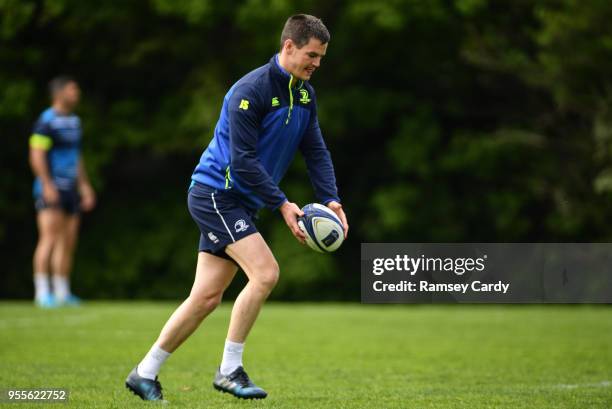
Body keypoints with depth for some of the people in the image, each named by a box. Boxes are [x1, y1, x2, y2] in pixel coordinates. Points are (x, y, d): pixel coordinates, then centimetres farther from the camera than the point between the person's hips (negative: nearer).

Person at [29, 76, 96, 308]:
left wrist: (84, 185, 21)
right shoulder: (46, 122, -9)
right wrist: (47, 185, -21)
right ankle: (42, 292, -13)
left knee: (68, 243, 7)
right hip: (51, 191, -8)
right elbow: (36, 156, -14)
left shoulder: (74, 121, 18)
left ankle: (62, 293, 11)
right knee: (50, 239, -13)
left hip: (70, 191, 8)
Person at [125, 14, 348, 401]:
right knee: (265, 272, -20)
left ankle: (145, 373, 16)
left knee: (207, 297, 6)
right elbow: (243, 160, -21)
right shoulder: (251, 90, -19)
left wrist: (331, 200, -6)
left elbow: (316, 151, 9)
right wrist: (282, 204, -22)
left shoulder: (305, 94, 8)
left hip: (238, 205, 9)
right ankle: (230, 370, -9)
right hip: (215, 192, -8)